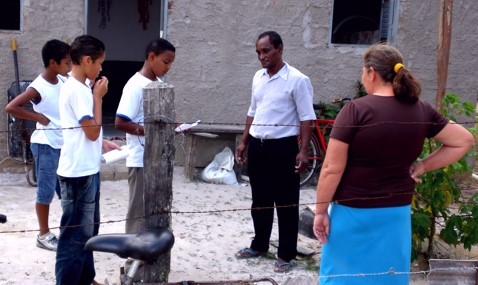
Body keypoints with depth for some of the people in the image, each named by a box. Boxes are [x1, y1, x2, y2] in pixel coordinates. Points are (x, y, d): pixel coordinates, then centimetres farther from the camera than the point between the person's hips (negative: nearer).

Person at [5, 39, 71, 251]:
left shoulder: (63, 81, 4)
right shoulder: (38, 88, -17)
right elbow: (10, 107, -23)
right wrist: (38, 117, -18)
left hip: (64, 144, 7)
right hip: (46, 145, -7)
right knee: (46, 192, 3)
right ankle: (44, 235, 15)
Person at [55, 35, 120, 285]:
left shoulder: (75, 87, 13)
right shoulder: (77, 90, -18)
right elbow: (92, 131, -19)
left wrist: (102, 144, 12)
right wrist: (98, 96, -13)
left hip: (86, 169, 10)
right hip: (79, 172, -10)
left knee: (87, 229, 19)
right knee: (75, 232, -2)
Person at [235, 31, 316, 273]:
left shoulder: (297, 80, -11)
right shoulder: (258, 77, 10)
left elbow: (306, 118, -12)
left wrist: (303, 151, -18)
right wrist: (244, 142, 16)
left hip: (282, 146, -6)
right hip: (257, 145, 7)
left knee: (286, 203, 3)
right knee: (260, 200, 17)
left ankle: (285, 254, 13)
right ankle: (259, 245, 31)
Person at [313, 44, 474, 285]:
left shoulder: (356, 110, -16)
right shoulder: (421, 111, -1)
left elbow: (332, 169, -16)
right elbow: (464, 141, 8)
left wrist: (321, 210, -6)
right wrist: (423, 166, 6)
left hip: (353, 213, -4)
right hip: (396, 213, 4)